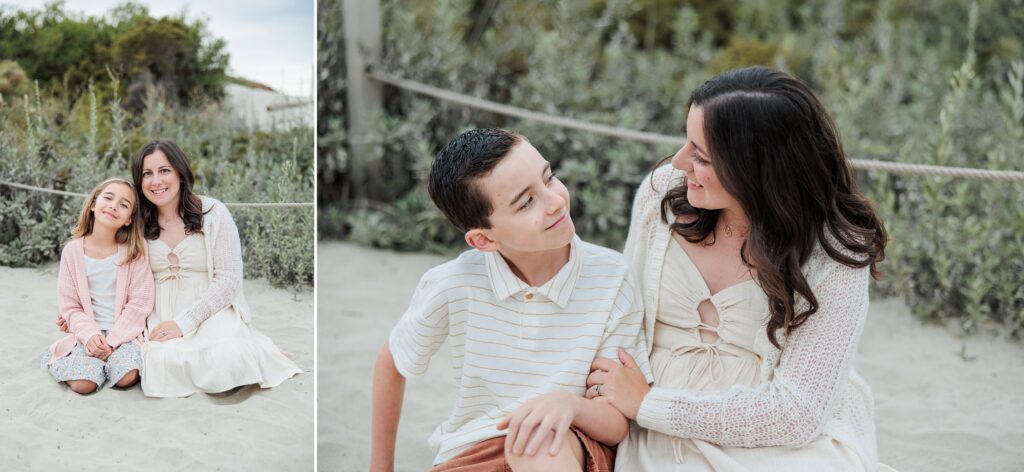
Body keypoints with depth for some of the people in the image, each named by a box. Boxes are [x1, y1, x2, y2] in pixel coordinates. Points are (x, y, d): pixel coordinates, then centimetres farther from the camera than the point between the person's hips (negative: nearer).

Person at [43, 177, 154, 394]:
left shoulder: (135, 250, -5)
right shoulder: (73, 250, -1)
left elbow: (139, 304, -7)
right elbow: (70, 306, 1)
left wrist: (112, 341, -15)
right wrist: (89, 335, -16)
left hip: (123, 333, -1)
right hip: (87, 333, 1)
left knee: (127, 377, -26)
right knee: (83, 384, -22)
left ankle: (107, 361, 7)